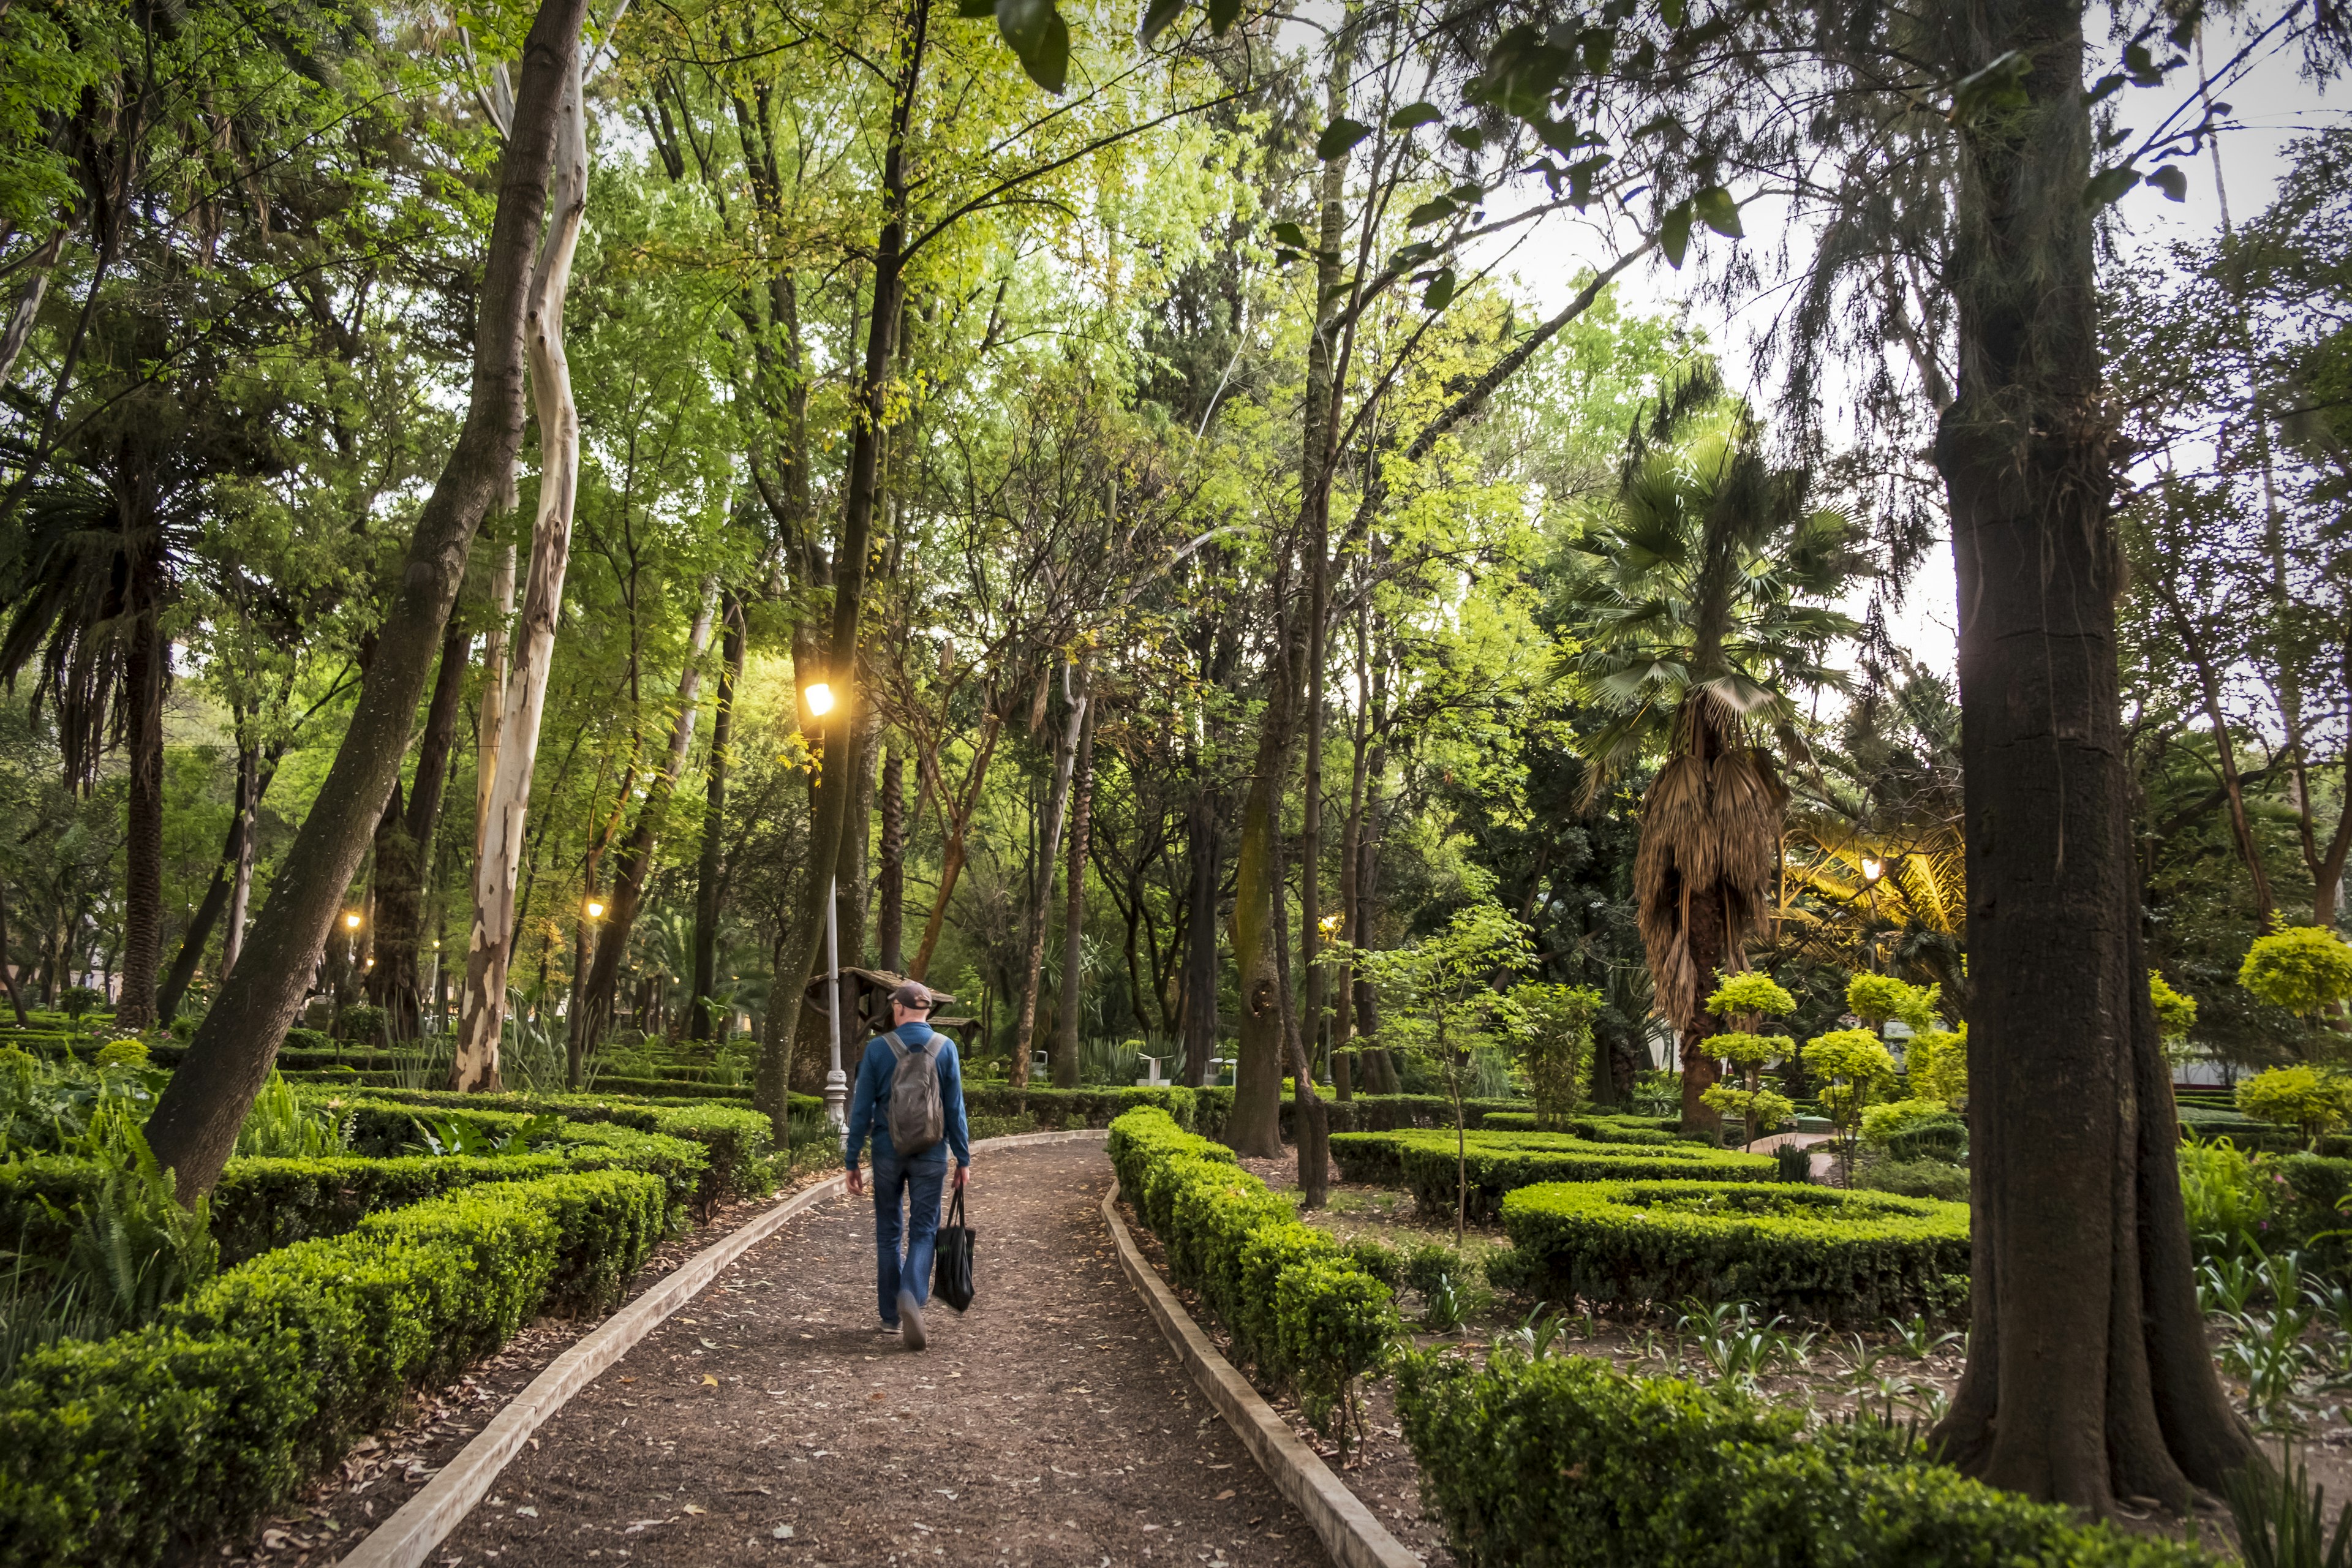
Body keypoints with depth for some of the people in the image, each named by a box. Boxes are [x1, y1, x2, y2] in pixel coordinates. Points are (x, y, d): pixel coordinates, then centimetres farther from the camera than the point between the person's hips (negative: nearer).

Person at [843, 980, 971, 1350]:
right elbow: (955, 1108, 0)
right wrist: (963, 1158, 7)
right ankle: (912, 1296, -20)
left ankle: (891, 1316, 18)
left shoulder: (877, 1048, -3)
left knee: (888, 1233, 13)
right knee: (923, 1232, 5)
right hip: (931, 1154, 0)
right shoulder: (945, 1048, -2)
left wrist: (852, 1161, 5)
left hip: (888, 1153, 0)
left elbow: (861, 1108, -1)